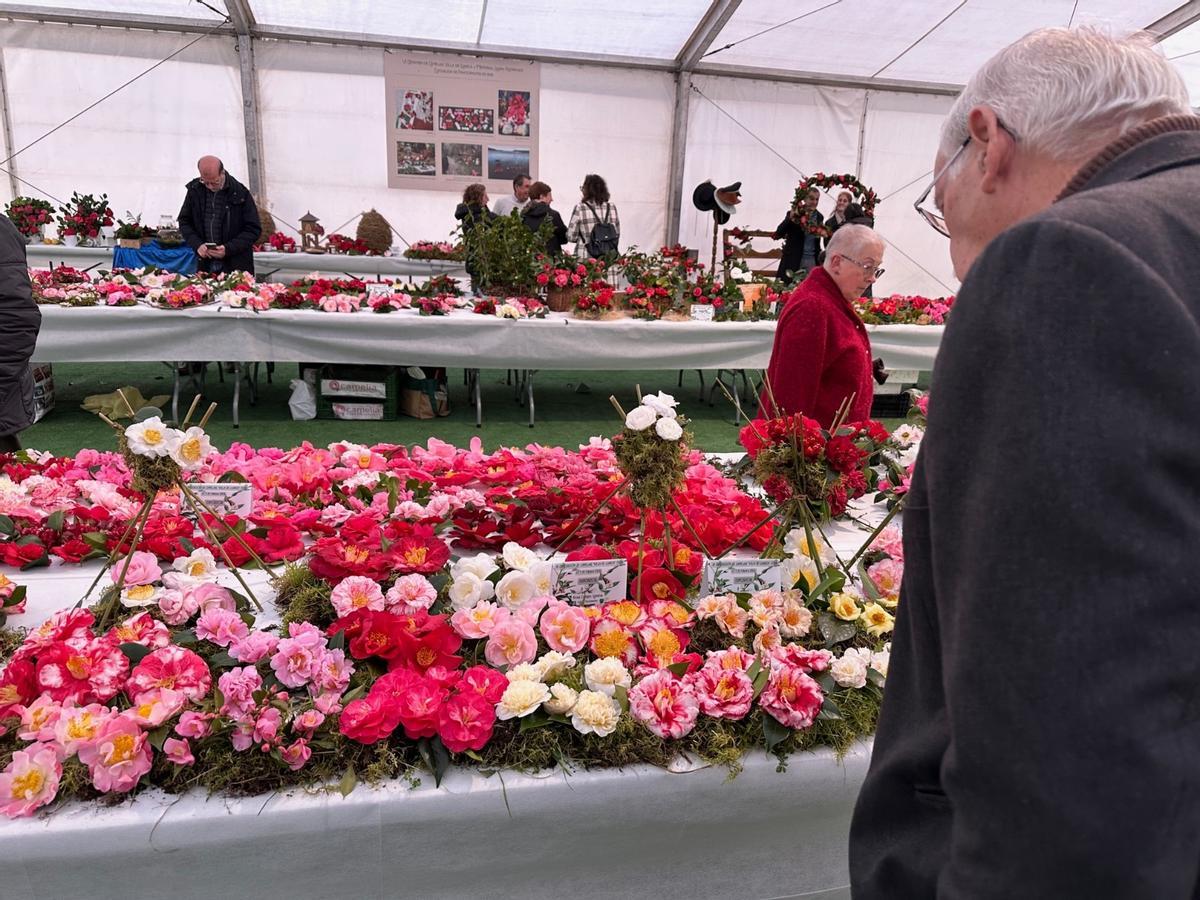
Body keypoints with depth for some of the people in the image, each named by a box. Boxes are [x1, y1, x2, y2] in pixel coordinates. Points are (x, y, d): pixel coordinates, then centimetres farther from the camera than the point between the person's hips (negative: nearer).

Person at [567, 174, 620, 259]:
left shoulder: (580, 208, -5)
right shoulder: (611, 207, 6)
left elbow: (571, 237, -1)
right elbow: (617, 234, 11)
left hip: (586, 258, -3)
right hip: (609, 258, 3)